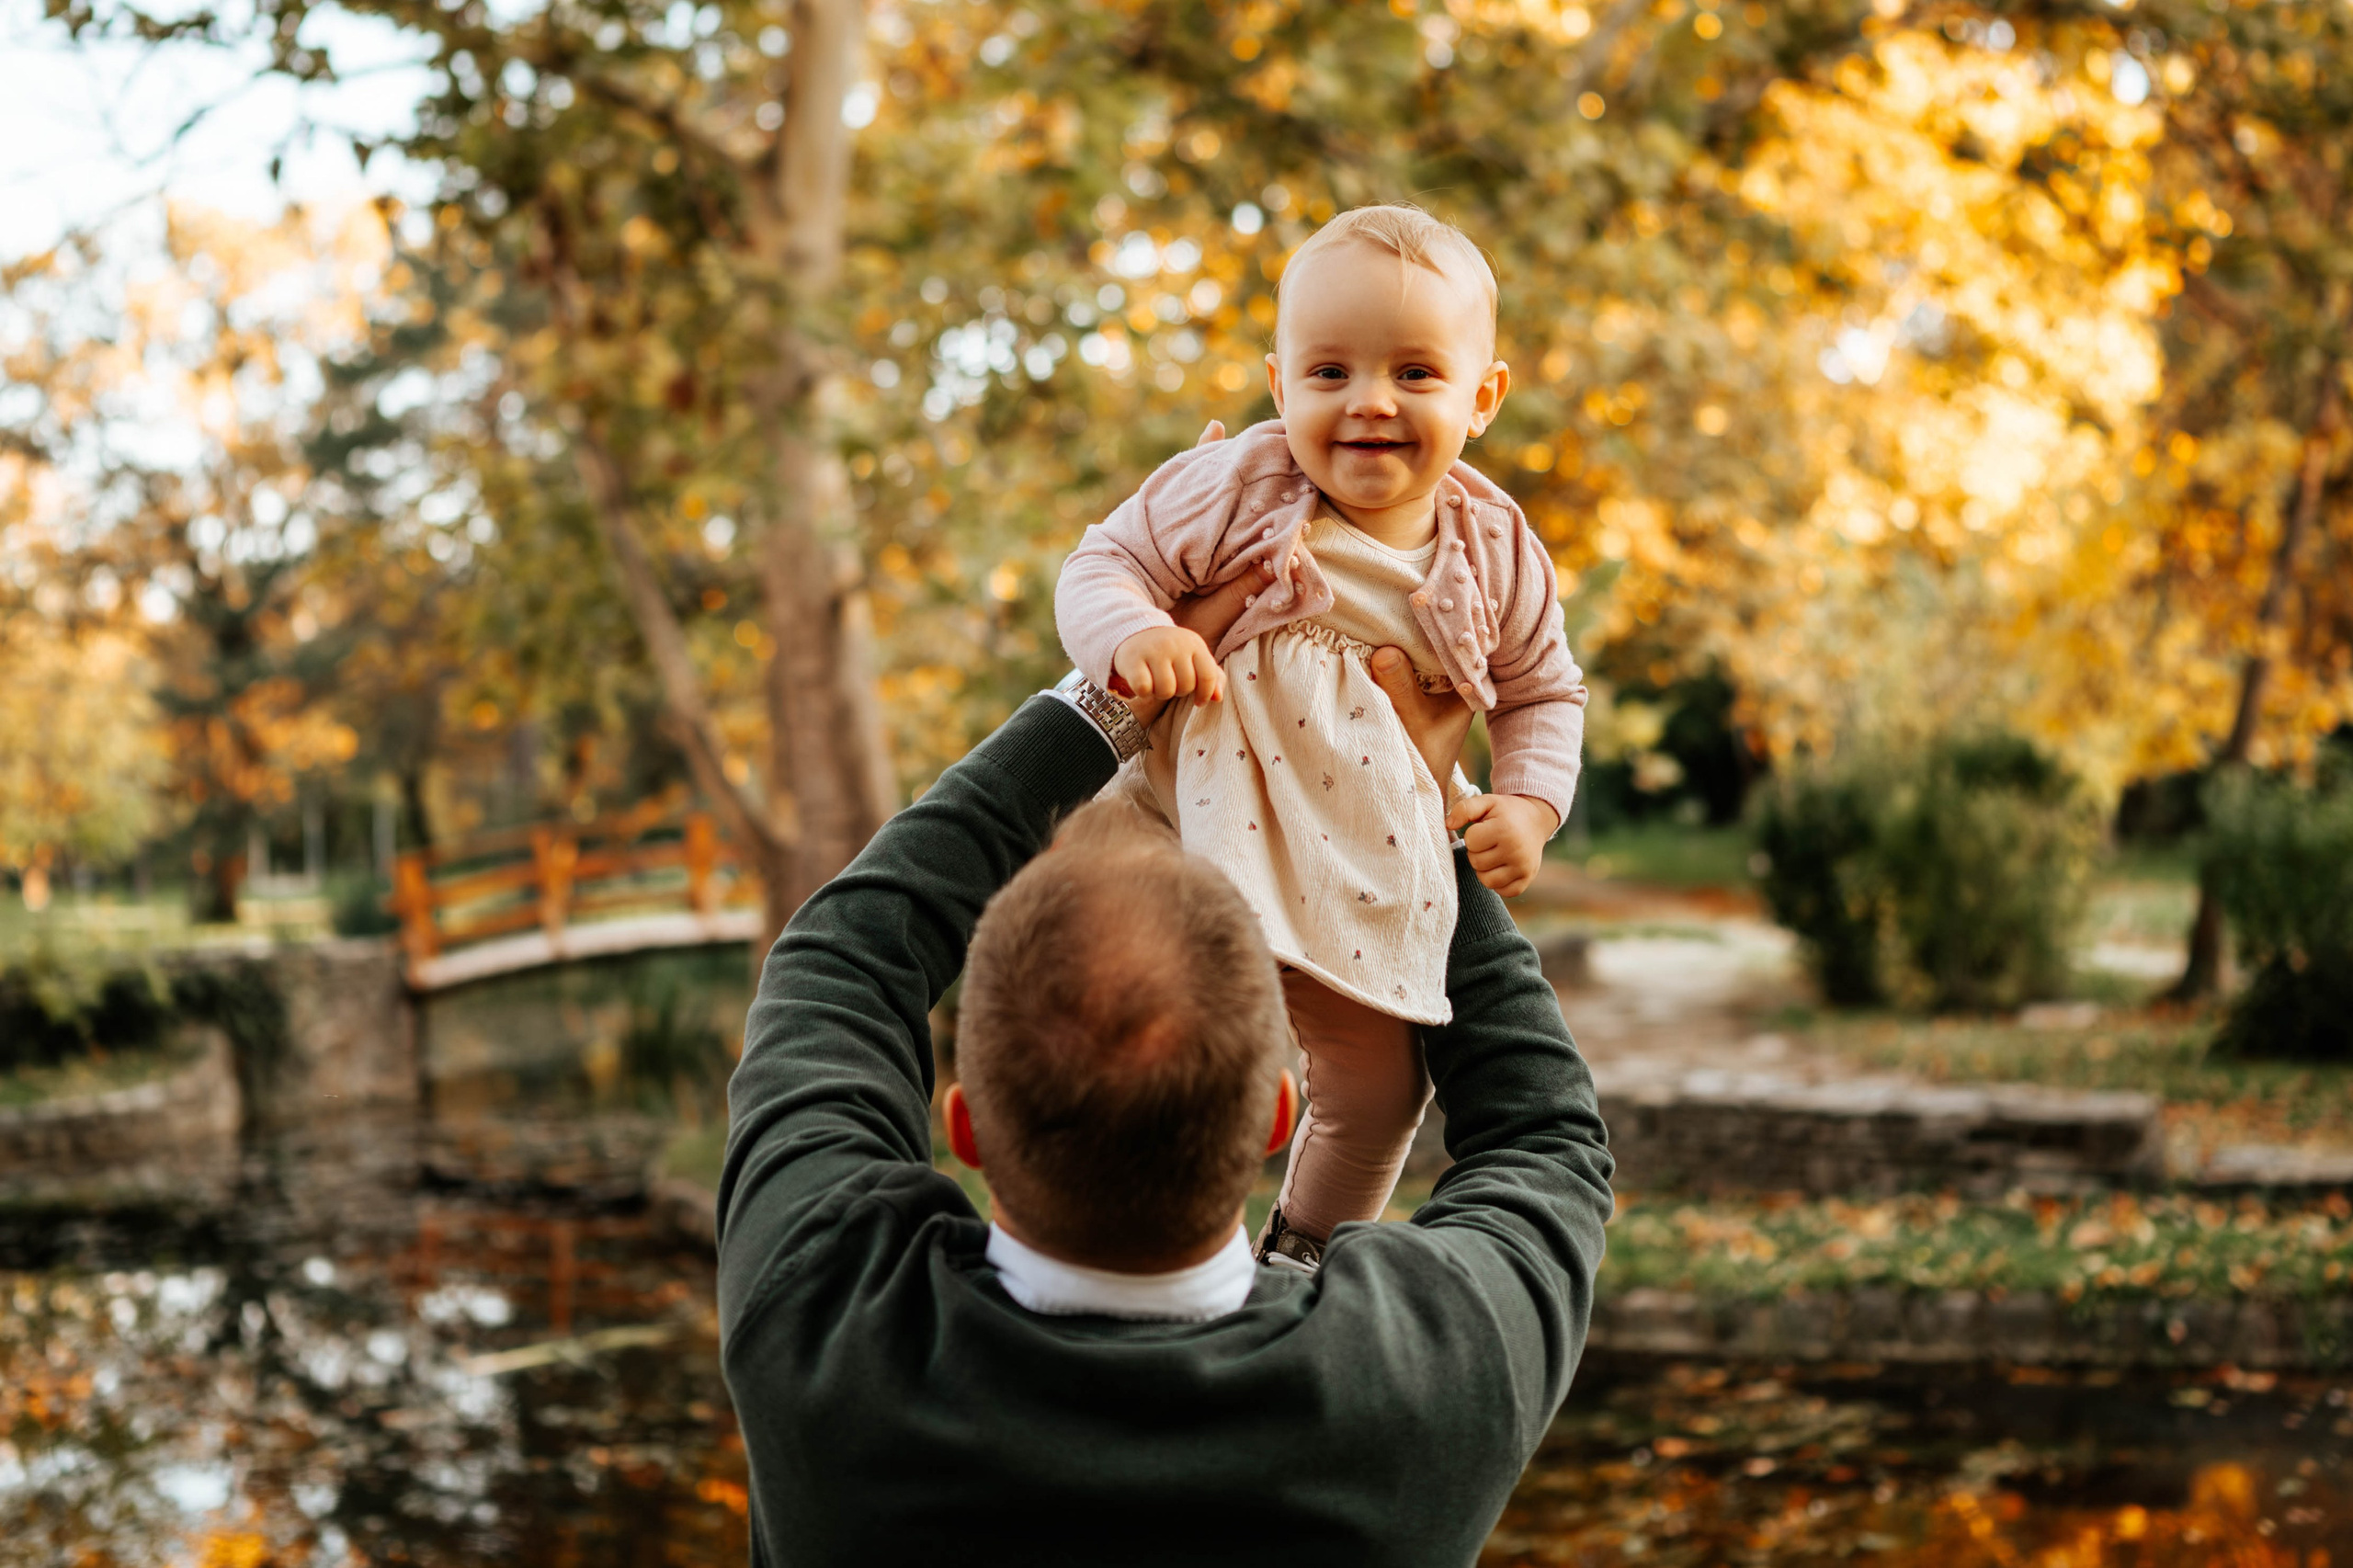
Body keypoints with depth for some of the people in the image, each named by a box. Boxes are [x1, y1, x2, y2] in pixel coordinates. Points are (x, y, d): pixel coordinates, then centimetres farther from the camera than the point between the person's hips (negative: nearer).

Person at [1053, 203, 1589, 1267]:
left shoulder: (1495, 553, -3)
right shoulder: (1236, 488, -12)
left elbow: (1544, 691, 12)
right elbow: (1104, 562, -8)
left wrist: (1529, 802, -4)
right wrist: (1131, 636, -30)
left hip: (1370, 868, 4)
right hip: (1206, 822, -3)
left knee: (1378, 1088, 14)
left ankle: (1305, 1252, 42)